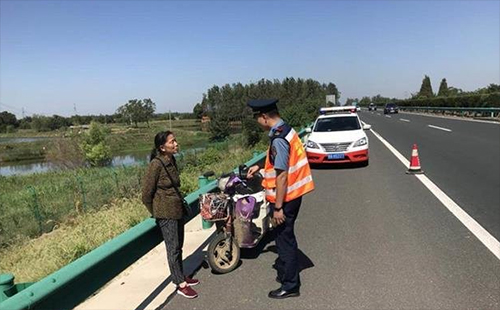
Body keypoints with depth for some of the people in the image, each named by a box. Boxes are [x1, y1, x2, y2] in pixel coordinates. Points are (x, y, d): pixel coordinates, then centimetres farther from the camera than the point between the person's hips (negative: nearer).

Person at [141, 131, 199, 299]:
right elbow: (146, 192, -13)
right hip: (166, 212, -8)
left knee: (178, 246, 18)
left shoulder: (172, 160, 6)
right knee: (173, 248, 2)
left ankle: (181, 276, 33)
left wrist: (181, 203, 18)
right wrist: (155, 213, -2)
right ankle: (181, 285, 13)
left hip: (177, 209, 8)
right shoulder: (156, 164, -19)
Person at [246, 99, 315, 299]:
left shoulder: (278, 139, -24)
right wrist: (261, 168, 22)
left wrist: (278, 207, -19)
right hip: (293, 193, 9)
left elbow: (282, 176, -24)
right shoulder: (286, 130, 6)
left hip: (285, 197, -9)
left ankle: (290, 286, 20)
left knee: (285, 239, 5)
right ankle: (284, 271, 42)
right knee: (284, 236, 23)